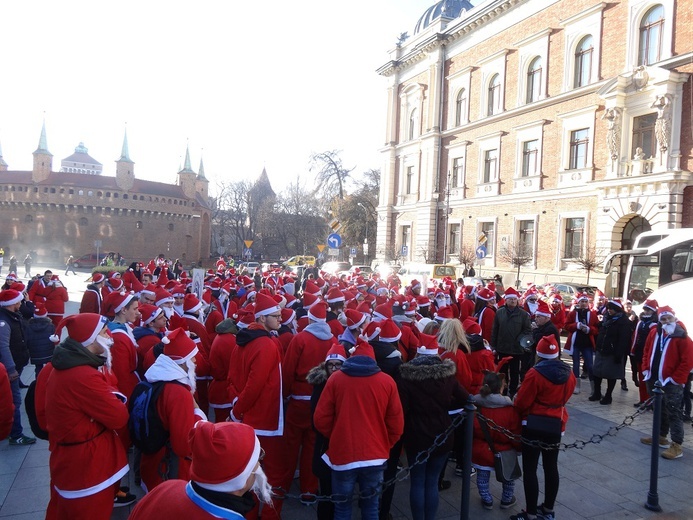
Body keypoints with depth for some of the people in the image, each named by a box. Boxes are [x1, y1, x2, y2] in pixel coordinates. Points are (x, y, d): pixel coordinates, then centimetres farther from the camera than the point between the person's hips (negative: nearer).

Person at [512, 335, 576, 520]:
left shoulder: (535, 373, -19)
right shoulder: (569, 373, 0)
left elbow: (521, 402, -13)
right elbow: (564, 397, 12)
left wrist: (518, 414, 7)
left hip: (534, 425, -6)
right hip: (556, 424, 6)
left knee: (530, 469, 2)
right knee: (551, 466, 17)